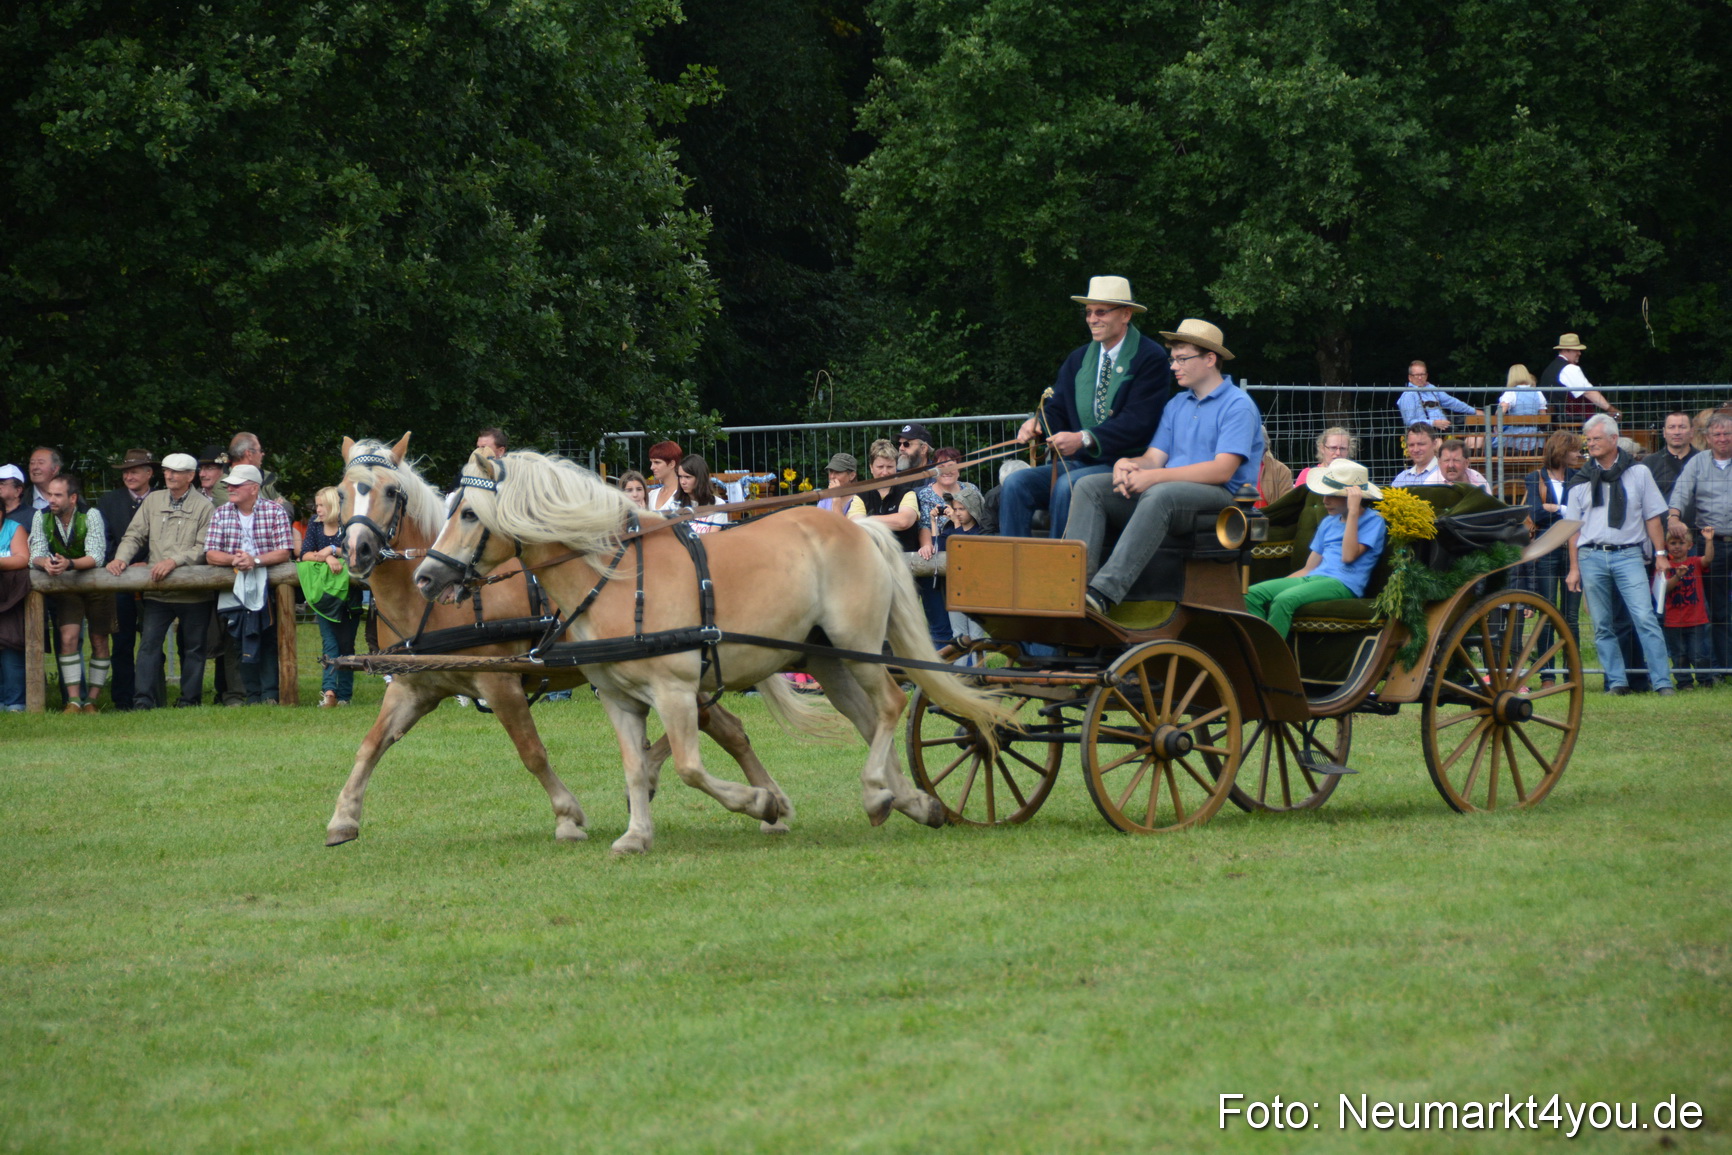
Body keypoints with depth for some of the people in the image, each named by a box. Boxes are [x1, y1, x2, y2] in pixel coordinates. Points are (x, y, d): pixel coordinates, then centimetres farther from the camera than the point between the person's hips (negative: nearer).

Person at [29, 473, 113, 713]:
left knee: (99, 642, 0)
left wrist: (69, 564, -44)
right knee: (69, 638, -14)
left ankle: (92, 701, 9)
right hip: (65, 586, 1)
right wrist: (45, 563, -38)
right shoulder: (42, 517, -9)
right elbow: (36, 554, -13)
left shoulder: (91, 516, -18)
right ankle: (73, 701, -15)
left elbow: (96, 557, -25)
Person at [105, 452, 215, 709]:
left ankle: (189, 700, 13)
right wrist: (121, 558, -9)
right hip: (157, 590, 2)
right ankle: (143, 700, -9)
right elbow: (135, 535, 10)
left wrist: (174, 561, -20)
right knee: (149, 642, -7)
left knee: (193, 647, 6)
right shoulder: (153, 500, 11)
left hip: (193, 593, -2)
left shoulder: (203, 507, 0)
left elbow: (204, 549, -8)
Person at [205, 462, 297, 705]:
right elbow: (210, 555, 1)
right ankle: (252, 694, 3)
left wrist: (255, 561, -21)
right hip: (233, 591, 2)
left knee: (270, 642, -4)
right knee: (243, 646, -3)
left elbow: (284, 552, -7)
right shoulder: (221, 515, 9)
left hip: (267, 588, -2)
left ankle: (270, 693, 1)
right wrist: (234, 560, -18)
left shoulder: (275, 512, 1)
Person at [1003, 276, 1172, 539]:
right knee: (1015, 484, -15)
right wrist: (1036, 424, -11)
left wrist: (1084, 439, -27)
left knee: (1067, 486, -34)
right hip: (1077, 464, 7)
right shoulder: (1078, 359, 17)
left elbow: (1137, 423, -16)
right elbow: (1057, 408, 15)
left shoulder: (1151, 358, -5)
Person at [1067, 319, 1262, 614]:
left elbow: (1222, 470, -15)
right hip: (1167, 488, 8)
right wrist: (1127, 465, -12)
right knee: (1089, 487, -12)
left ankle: (1104, 593, -50)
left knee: (1159, 494, -39)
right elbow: (1154, 458, 14)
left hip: (1221, 496, -8)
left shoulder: (1238, 406, -3)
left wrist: (1156, 476, -22)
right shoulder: (1176, 405, 23)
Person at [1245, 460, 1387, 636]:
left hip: (1343, 584, -8)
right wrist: (1277, 585, 12)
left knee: (1284, 599, -34)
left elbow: (1349, 555, -13)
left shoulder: (1373, 520, 2)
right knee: (1251, 594, -15)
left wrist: (1353, 511, -12)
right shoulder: (1328, 523, 24)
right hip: (1313, 577, 8)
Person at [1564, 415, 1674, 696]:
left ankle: (1662, 681, -12)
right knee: (1602, 626, 2)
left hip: (1628, 554, -2)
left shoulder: (1638, 473, 8)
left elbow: (1652, 515, 11)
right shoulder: (1582, 480, 11)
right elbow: (1574, 527, 12)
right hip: (1591, 556, 2)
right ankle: (1617, 681, 9)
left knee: (1645, 618, -12)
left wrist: (1660, 553, 4)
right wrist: (1574, 568, 7)